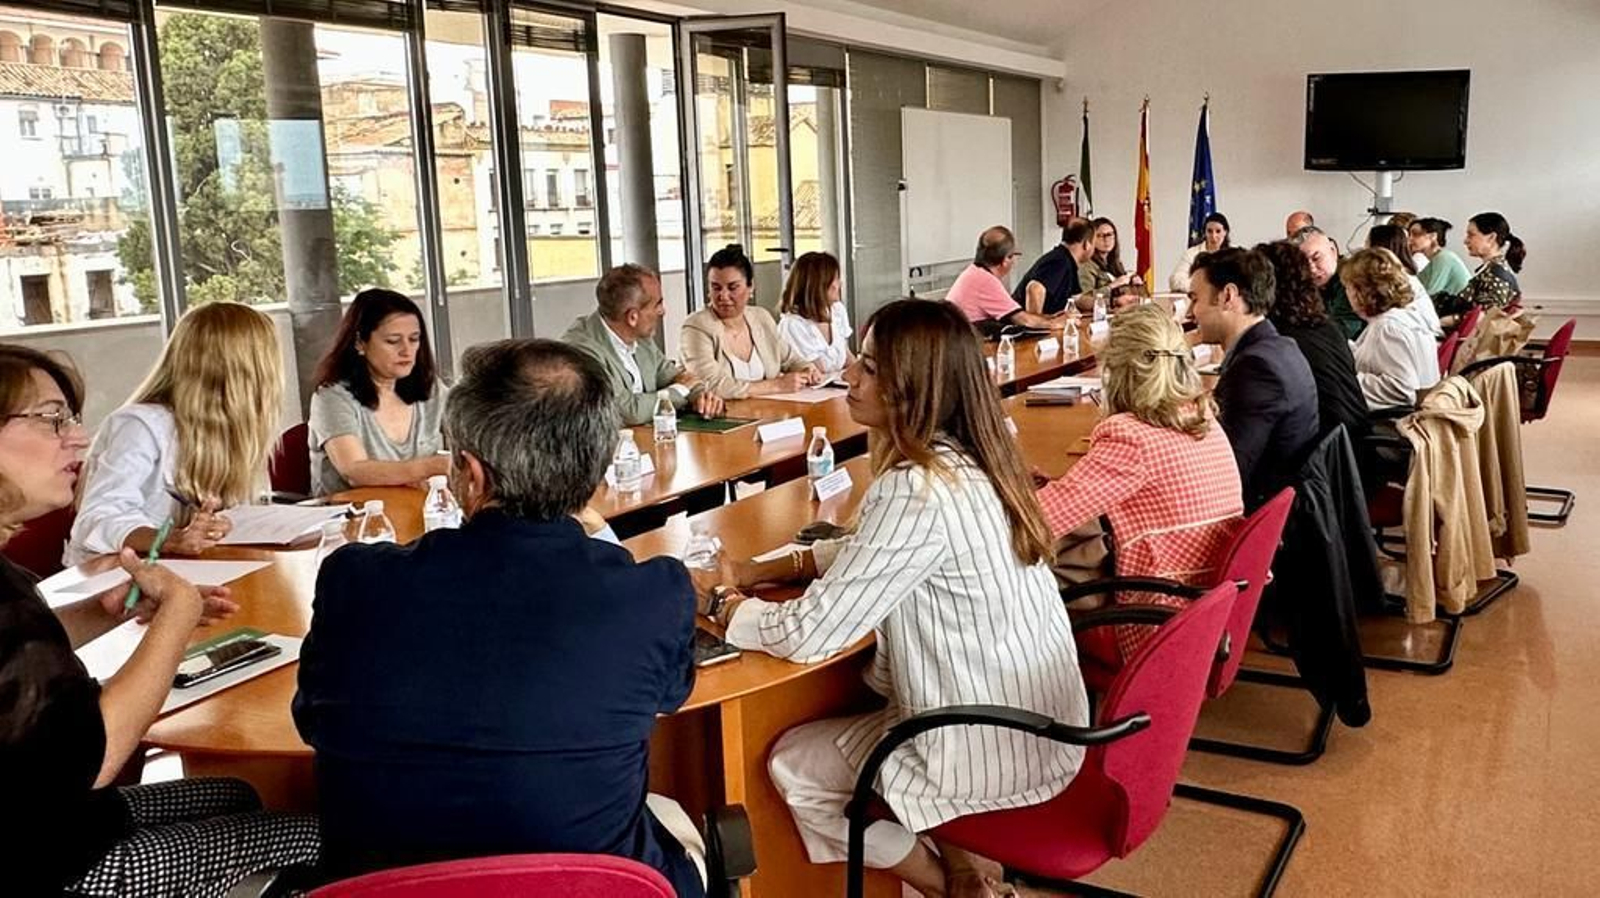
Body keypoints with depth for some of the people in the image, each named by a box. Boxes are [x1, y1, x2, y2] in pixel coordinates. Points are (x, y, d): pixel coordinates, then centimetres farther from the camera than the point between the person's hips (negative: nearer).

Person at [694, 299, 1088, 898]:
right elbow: (870, 551, 16)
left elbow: (809, 635, -24)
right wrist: (762, 571, 7)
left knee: (791, 764, 9)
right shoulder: (968, 458, 1)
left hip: (995, 751, -8)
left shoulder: (919, 489, -27)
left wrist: (720, 602, -5)